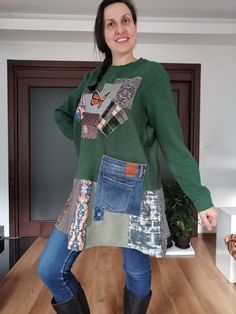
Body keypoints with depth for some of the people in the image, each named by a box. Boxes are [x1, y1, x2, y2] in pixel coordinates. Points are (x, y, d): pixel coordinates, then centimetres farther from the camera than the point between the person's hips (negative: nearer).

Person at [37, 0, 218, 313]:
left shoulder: (151, 73, -5)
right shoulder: (94, 77, 12)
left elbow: (173, 141, -9)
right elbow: (63, 114, 27)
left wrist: (201, 197, -10)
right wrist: (88, 143, 11)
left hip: (132, 190, -5)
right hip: (88, 189, 6)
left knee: (137, 272, 12)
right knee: (50, 269, 9)